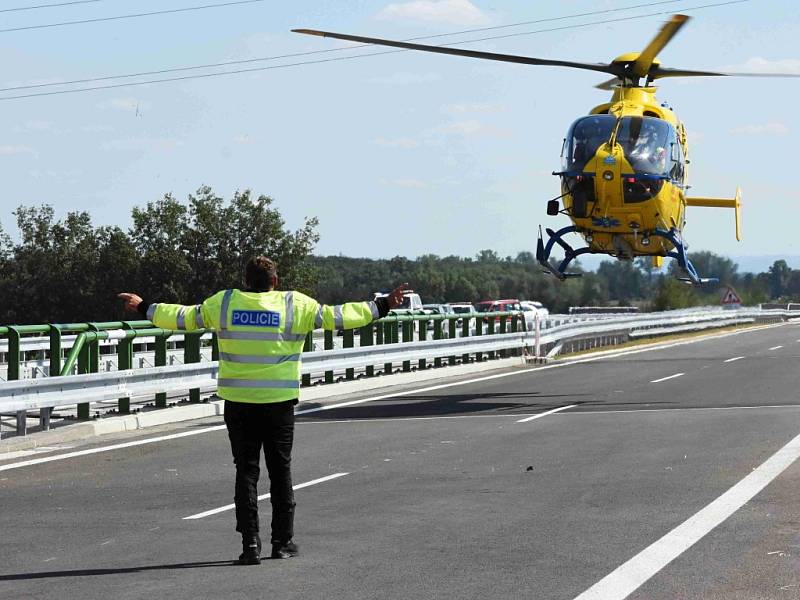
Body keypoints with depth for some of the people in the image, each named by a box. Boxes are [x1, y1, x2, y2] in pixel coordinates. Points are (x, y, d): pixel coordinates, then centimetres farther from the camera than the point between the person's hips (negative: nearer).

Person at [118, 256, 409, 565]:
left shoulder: (224, 302, 3)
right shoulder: (296, 305, -2)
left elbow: (184, 317, 12)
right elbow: (335, 317, 2)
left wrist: (145, 308, 27)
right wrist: (381, 306, 11)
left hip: (238, 403, 1)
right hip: (279, 401, -1)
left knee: (246, 470, 4)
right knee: (280, 470, 10)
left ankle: (250, 543, -2)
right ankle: (283, 541, 15)